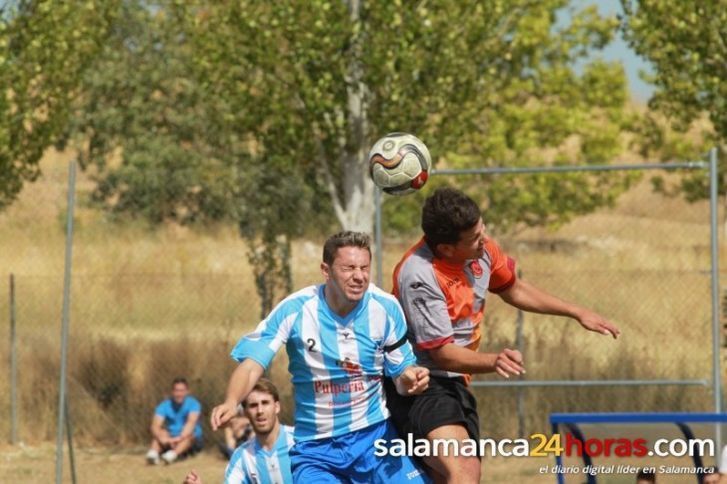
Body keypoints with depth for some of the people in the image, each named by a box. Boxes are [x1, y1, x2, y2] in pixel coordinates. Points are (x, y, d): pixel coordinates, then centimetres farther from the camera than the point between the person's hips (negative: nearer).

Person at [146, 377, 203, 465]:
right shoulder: (164, 405, -3)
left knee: (189, 435, -34)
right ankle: (153, 453, -51)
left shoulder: (193, 404, -9)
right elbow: (155, 426, -16)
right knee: (160, 431, -25)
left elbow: (191, 422, -27)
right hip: (171, 439, 2)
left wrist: (180, 438, -44)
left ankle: (172, 454, -61)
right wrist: (162, 438, -38)